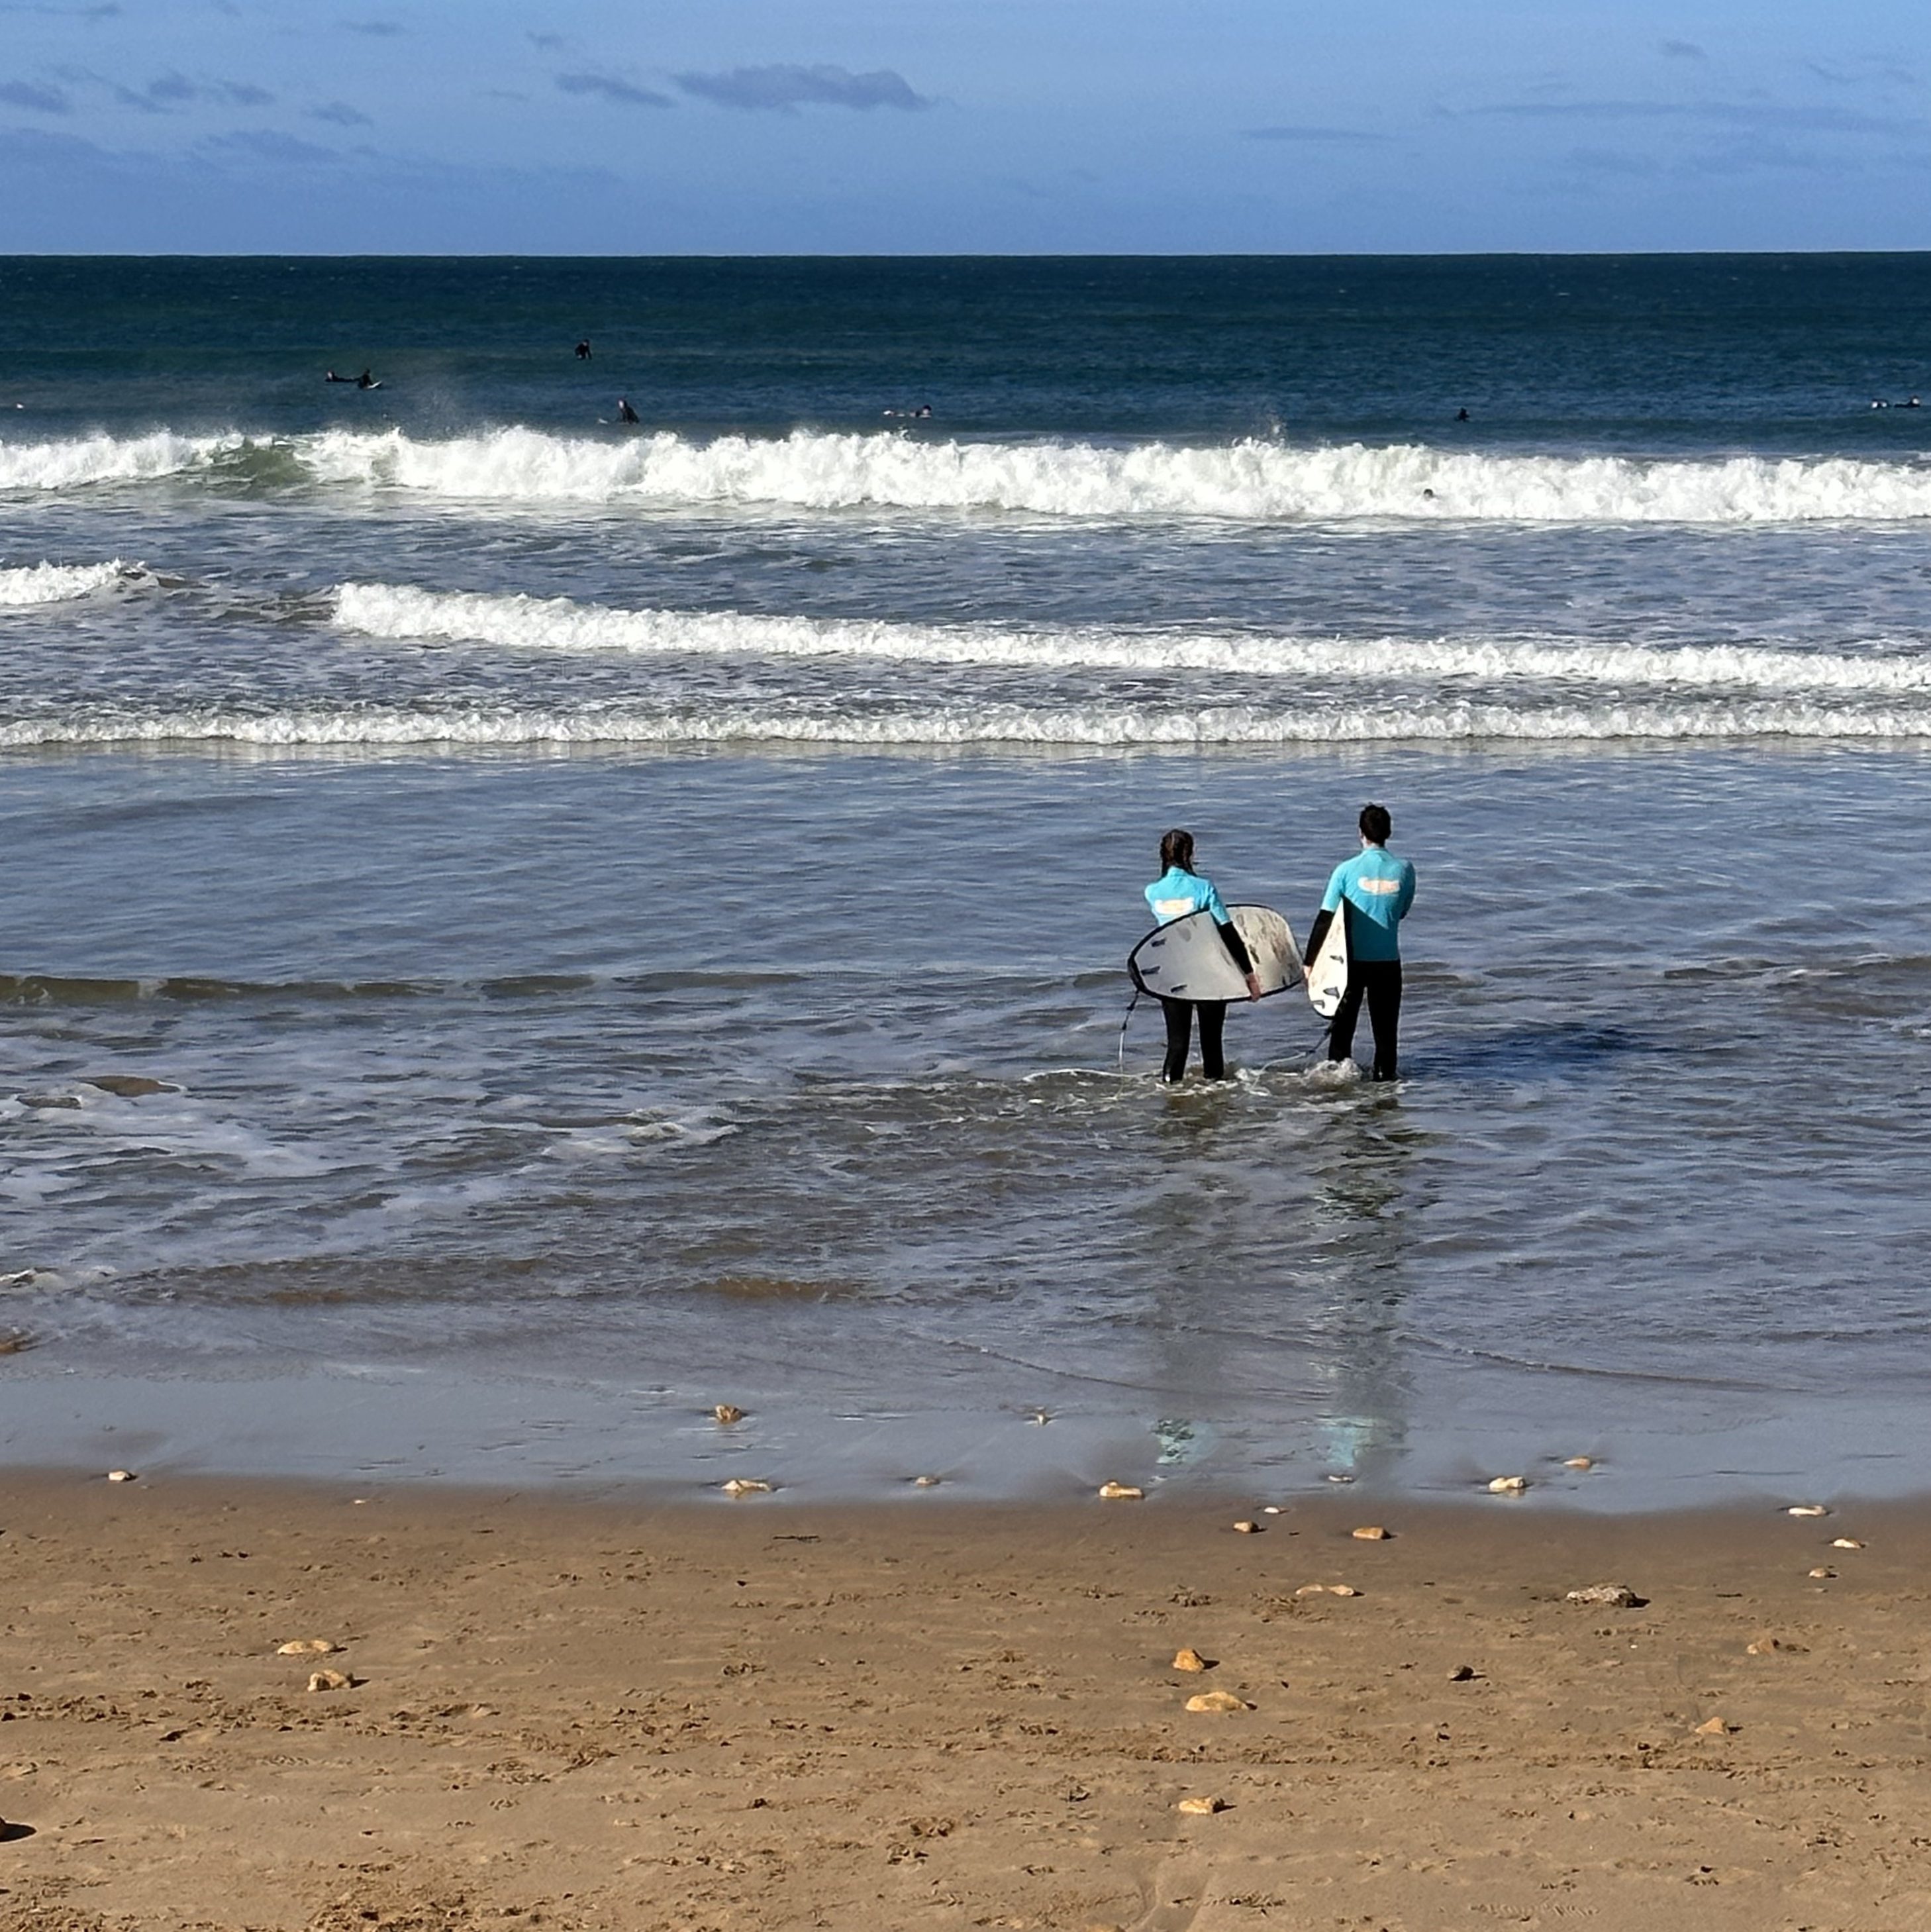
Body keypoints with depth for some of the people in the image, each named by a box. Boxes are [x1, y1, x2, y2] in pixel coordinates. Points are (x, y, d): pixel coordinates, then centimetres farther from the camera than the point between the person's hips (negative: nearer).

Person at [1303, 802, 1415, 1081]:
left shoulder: (1347, 870, -10)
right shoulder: (1404, 870, -5)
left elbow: (1325, 919, -7)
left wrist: (1309, 961, 0)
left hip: (1352, 960, -1)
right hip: (1388, 961, 1)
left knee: (1343, 1024, 13)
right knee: (1385, 1027, 10)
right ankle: (1384, 1076, 11)